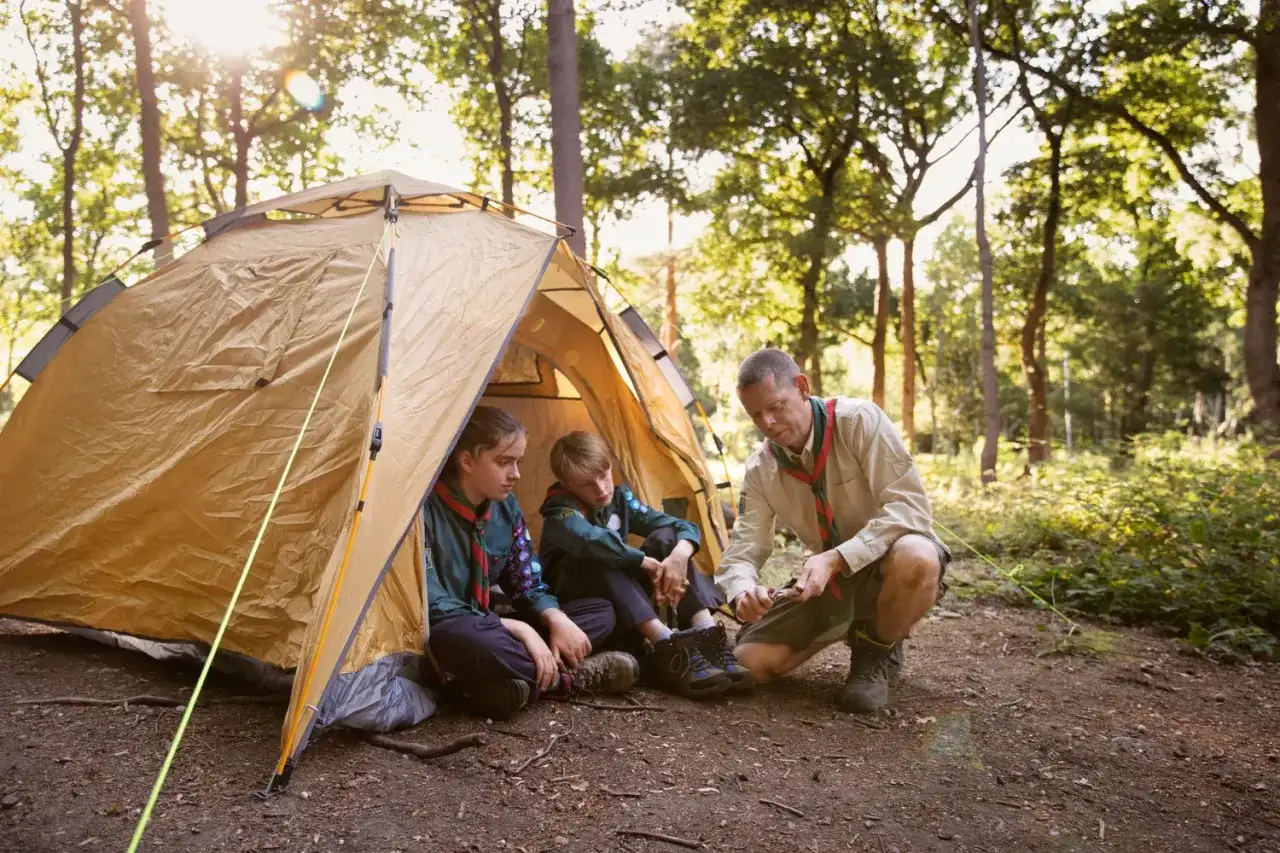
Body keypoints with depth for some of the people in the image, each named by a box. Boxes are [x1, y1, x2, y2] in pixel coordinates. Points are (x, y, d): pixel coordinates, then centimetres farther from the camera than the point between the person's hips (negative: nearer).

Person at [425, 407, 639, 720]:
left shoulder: (506, 507, 1)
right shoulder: (425, 511, -21)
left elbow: (528, 585, 7)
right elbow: (432, 609, -24)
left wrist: (557, 620, -16)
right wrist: (519, 630, -27)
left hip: (487, 631, 8)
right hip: (437, 642, -7)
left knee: (601, 613, 2)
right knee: (471, 639, -44)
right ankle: (568, 678, -19)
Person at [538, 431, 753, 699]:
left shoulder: (620, 498, 2)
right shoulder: (561, 511, -17)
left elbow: (683, 527, -5)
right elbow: (590, 539, -42)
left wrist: (680, 555, -28)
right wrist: (651, 564, -39)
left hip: (626, 601, 6)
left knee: (666, 537, -15)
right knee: (597, 558, -36)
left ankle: (708, 638, -31)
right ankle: (667, 649, -48)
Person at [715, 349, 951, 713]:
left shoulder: (858, 421, -22)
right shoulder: (760, 470, -8)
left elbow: (908, 507, -27)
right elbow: (742, 551, -8)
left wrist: (837, 559, -37)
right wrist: (743, 591, -33)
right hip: (831, 582, 4)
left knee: (915, 557, -41)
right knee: (751, 660, -12)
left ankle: (878, 654, -10)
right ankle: (848, 628, 13)